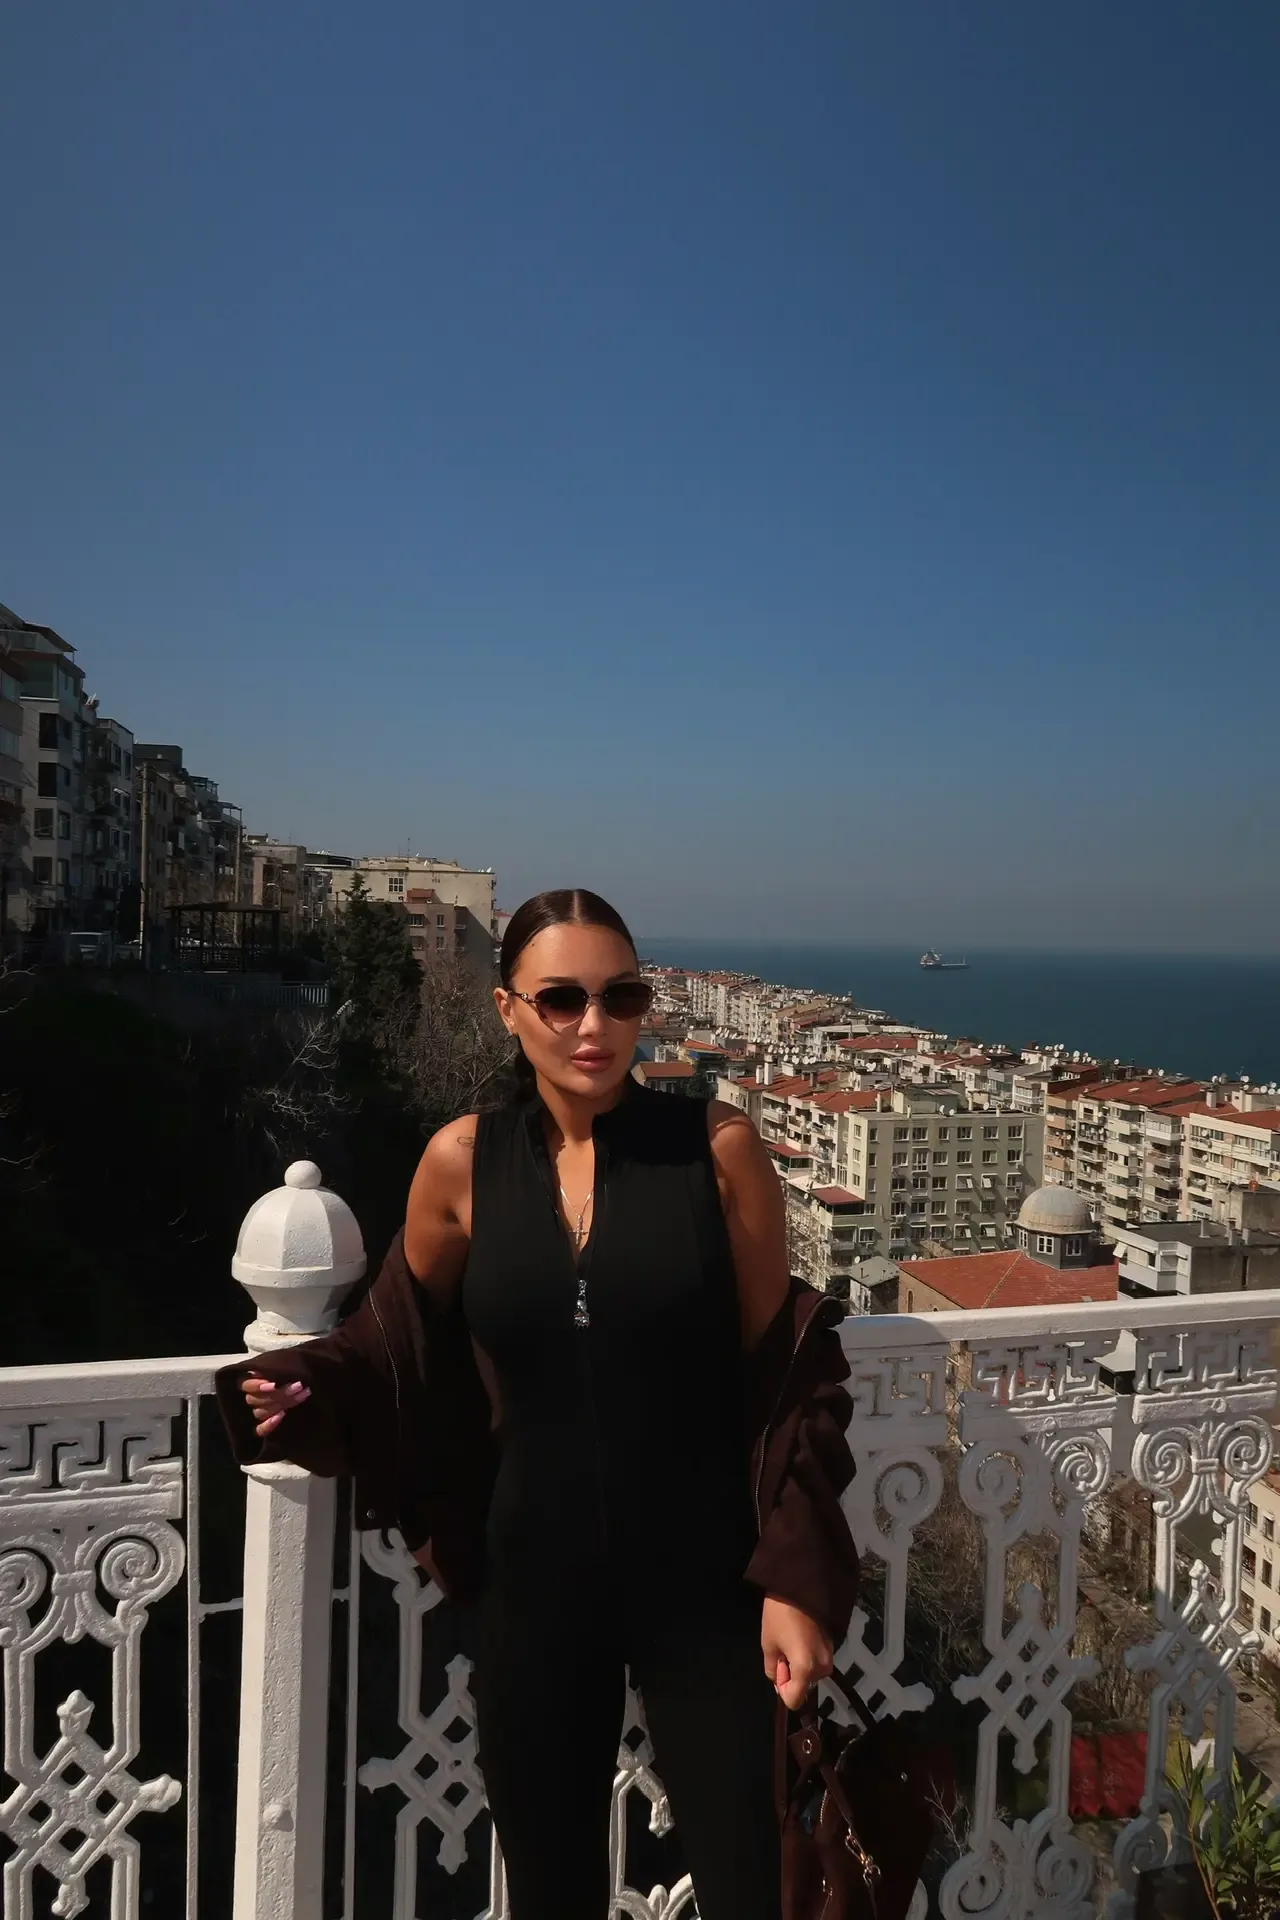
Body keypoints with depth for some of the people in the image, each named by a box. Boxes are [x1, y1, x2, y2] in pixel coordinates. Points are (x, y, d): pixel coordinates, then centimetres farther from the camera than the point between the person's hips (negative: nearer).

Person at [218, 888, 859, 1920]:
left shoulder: (719, 1147, -12)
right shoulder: (461, 1163, -7)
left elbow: (781, 1374, -6)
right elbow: (404, 1345, 8)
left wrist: (794, 1577, -8)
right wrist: (308, 1393, -11)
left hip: (700, 1578, -1)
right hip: (533, 1582, 2)